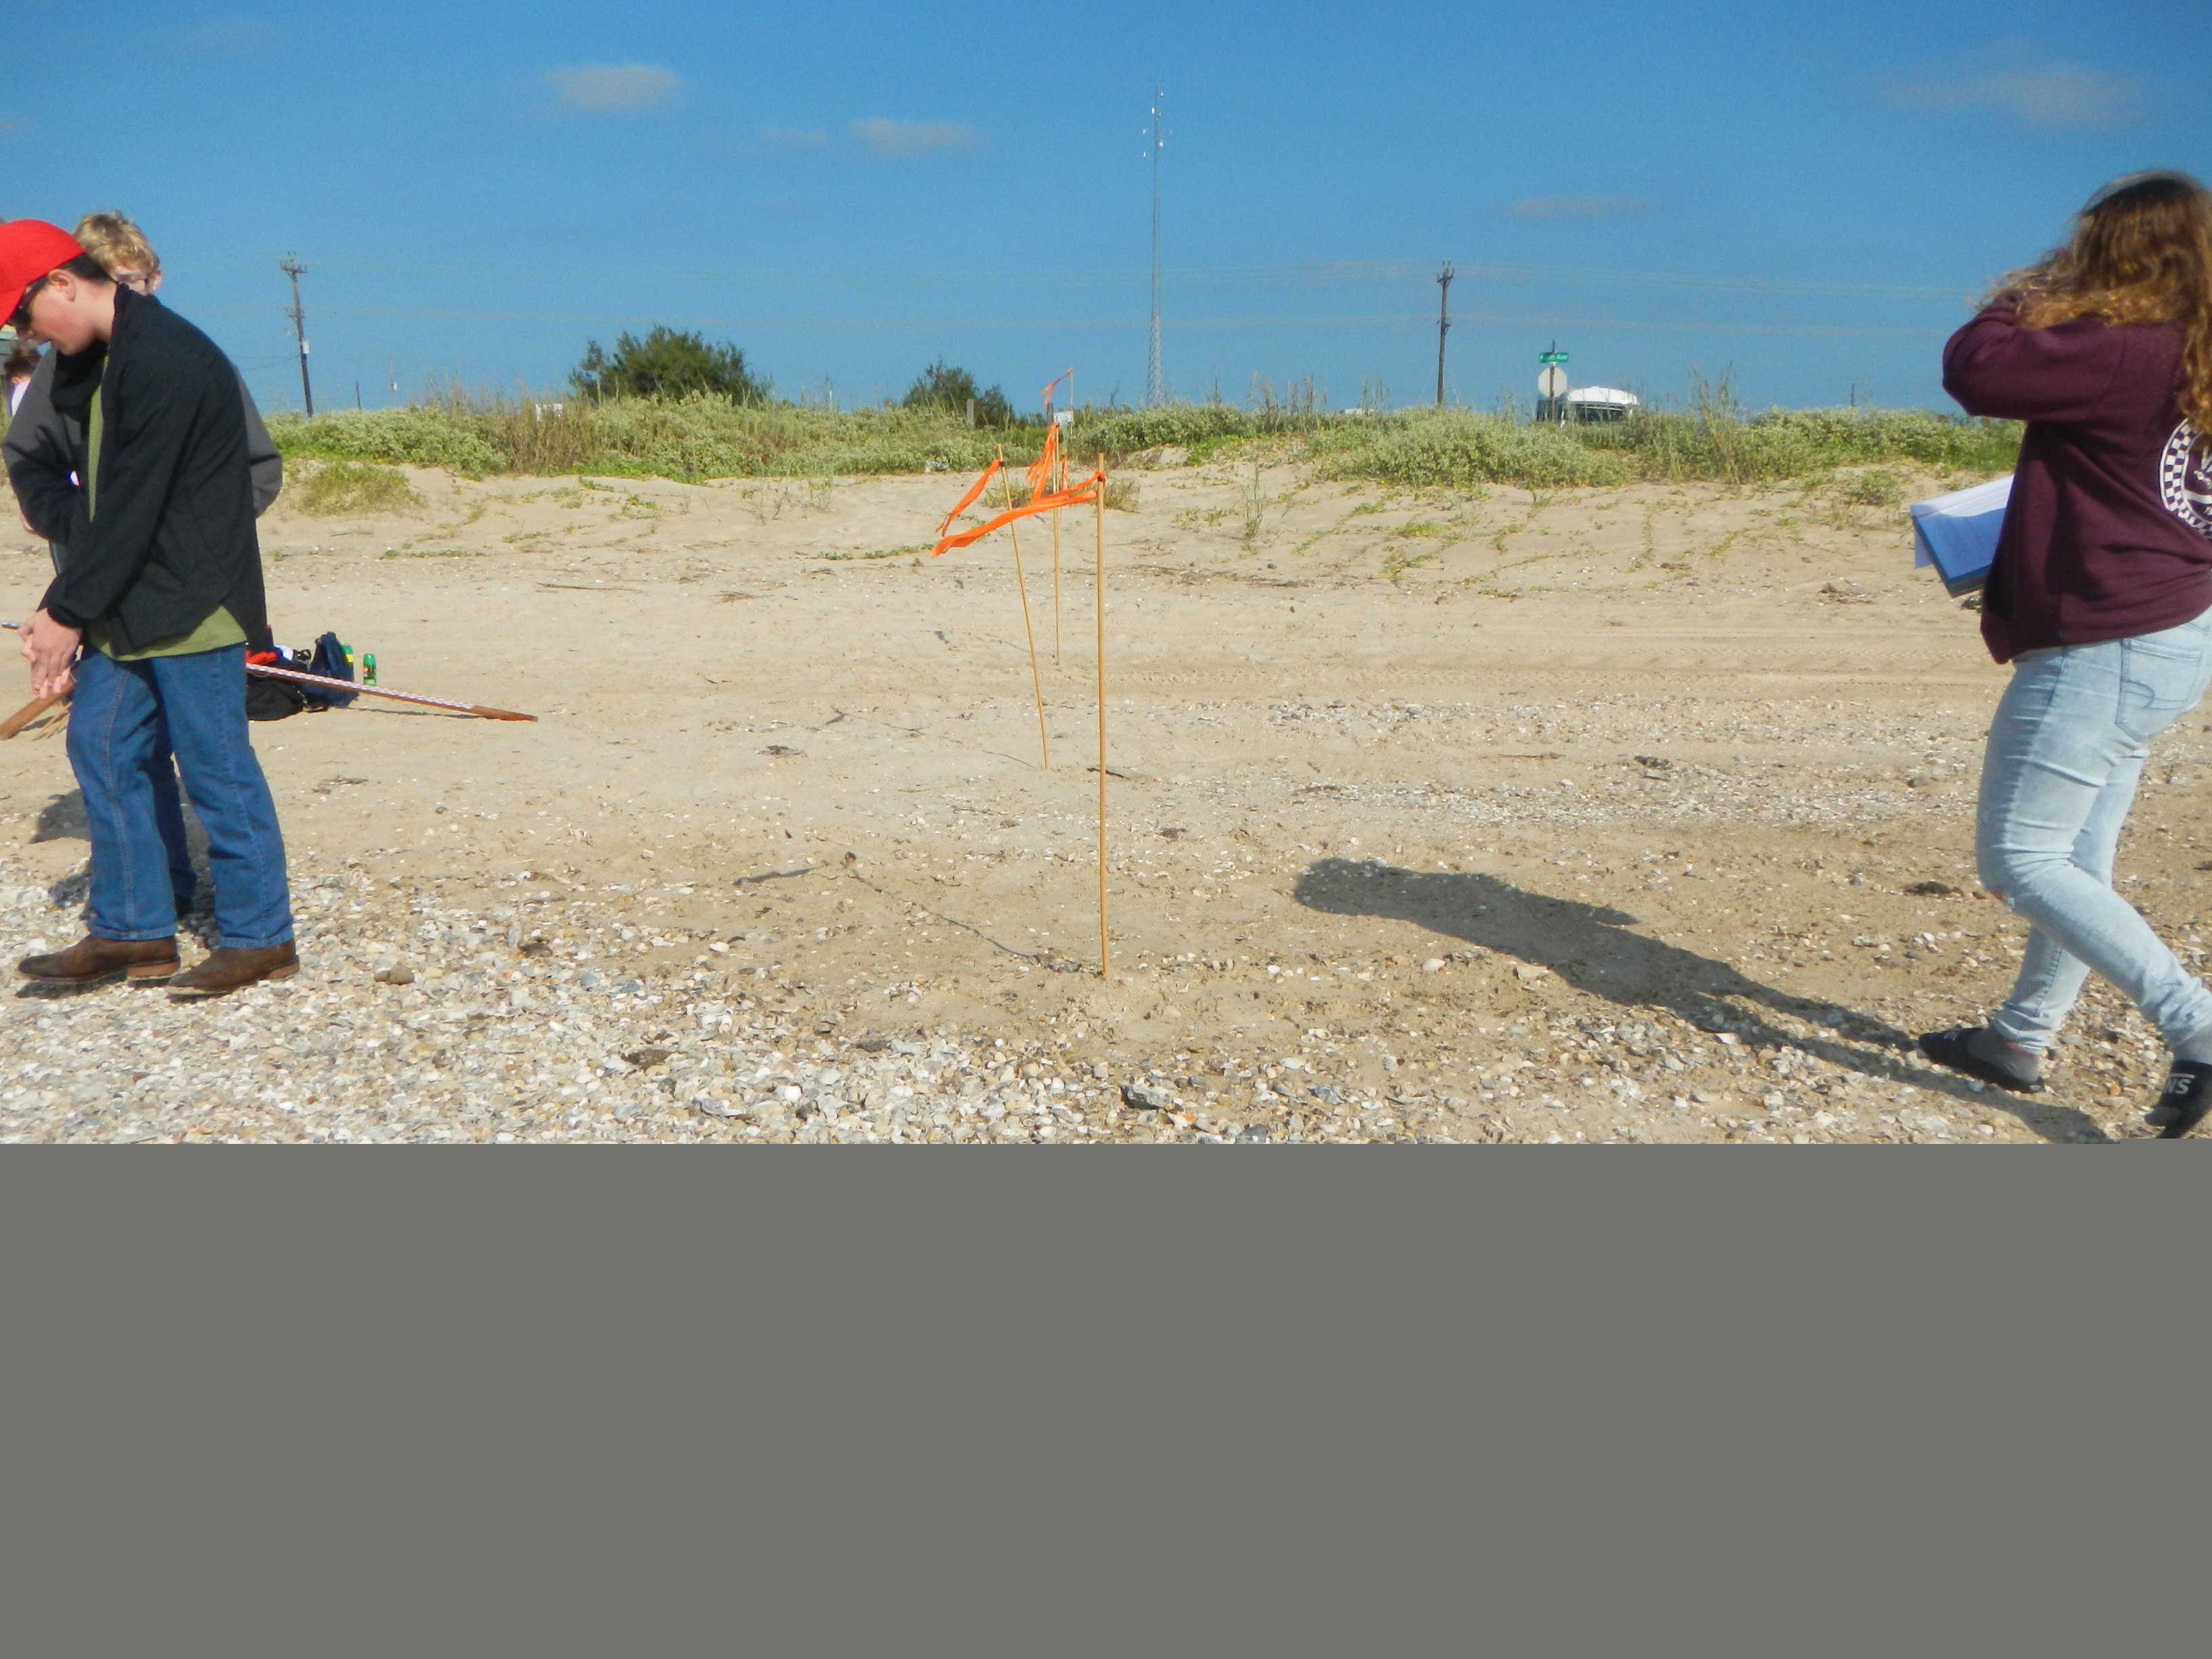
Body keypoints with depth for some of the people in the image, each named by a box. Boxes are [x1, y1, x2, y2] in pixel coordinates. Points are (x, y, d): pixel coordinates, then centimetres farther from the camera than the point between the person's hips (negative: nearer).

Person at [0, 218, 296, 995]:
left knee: (216, 768, -3)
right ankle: (132, 931, 20)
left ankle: (260, 938, 8)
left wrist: (69, 615, -13)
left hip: (193, 609, -10)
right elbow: (97, 497, 13)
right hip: (131, 609, 10)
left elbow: (131, 507, -18)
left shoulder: (164, 359, -17)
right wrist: (62, 607, 4)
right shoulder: (102, 361, 14)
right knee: (100, 745, 11)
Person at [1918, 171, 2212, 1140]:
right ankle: (2022, 1038, 30)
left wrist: (2025, 297, -5)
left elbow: (1976, 375, -23)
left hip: (2103, 651, -10)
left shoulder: (2125, 351, -20)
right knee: (2077, 857, 17)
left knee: (2019, 860, -3)